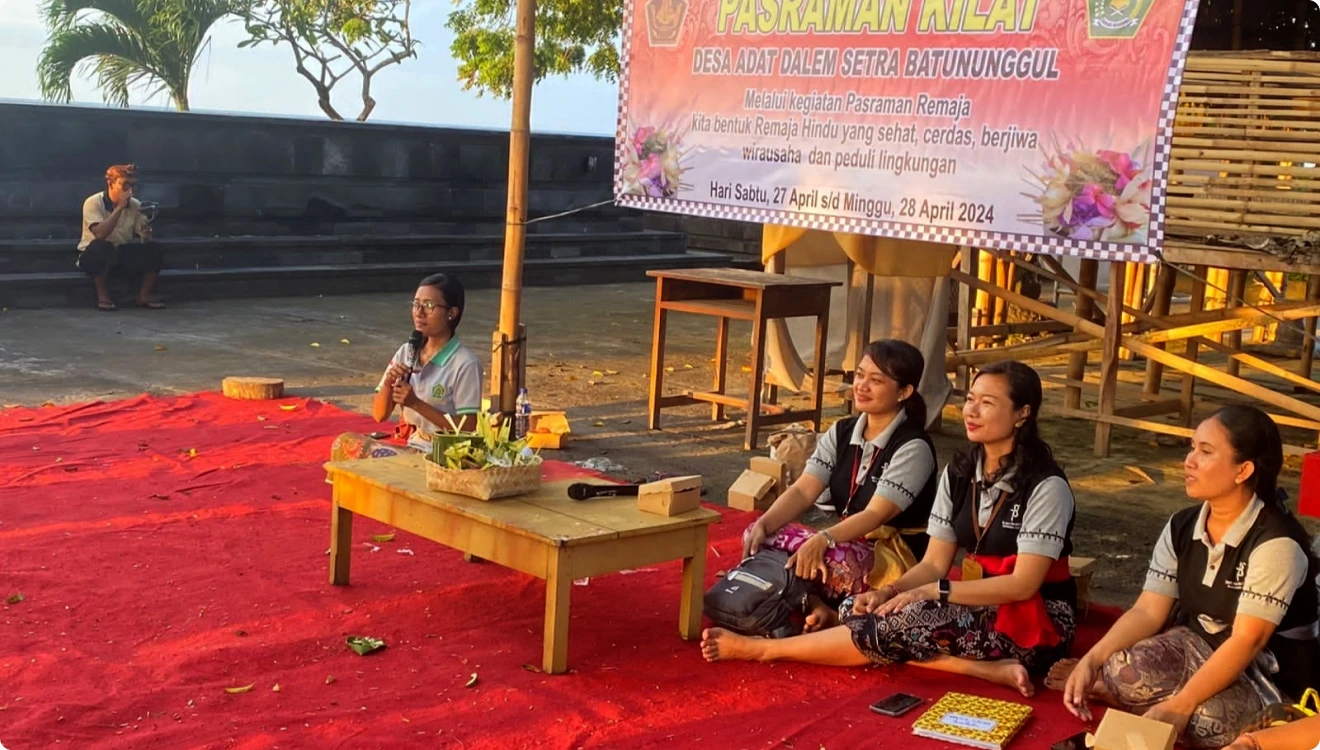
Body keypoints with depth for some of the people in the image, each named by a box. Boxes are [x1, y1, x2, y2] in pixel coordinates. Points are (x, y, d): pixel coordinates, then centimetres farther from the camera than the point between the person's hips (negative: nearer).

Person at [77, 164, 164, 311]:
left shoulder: (135, 205, -3)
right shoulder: (93, 203, -16)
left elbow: (144, 238, -2)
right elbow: (100, 234, -31)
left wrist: (146, 234, -27)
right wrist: (119, 207, -30)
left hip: (124, 253, 4)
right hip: (94, 255, -4)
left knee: (154, 251, -21)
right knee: (101, 247, -38)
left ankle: (144, 295, -5)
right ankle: (103, 296, -19)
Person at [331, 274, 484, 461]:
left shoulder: (465, 364, -13)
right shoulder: (406, 352, 6)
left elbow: (467, 430, -15)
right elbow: (379, 415, 8)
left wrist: (416, 403, -19)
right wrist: (388, 383, -13)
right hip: (404, 444, 6)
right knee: (345, 443, -16)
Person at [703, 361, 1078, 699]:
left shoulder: (1045, 486, -15)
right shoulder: (959, 473, 5)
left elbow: (1024, 584, -20)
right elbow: (934, 564, 3)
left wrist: (930, 592, -23)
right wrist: (889, 591, -17)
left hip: (1037, 623, -7)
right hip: (980, 608, 7)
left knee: (902, 624, -28)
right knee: (856, 610, -15)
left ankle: (763, 649, -13)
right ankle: (986, 669, -22)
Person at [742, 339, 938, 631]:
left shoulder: (913, 447, -15)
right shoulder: (841, 433, 6)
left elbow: (876, 515, -25)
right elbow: (803, 491, -5)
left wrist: (822, 540, -41)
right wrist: (763, 525, -24)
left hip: (896, 556, -7)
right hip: (845, 540, 7)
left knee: (830, 555, -39)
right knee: (758, 536, -13)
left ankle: (826, 615, -12)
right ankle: (817, 607, -18)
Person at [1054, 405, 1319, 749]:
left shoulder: (1275, 543, -22)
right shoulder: (1181, 527, -1)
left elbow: (1247, 641, -27)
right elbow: (1148, 612, -4)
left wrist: (1180, 705, -35)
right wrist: (1092, 660, -20)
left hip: (1269, 674, -5)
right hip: (1198, 647, 5)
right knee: (1127, 670, -30)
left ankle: (1105, 685, -9)